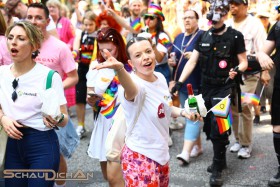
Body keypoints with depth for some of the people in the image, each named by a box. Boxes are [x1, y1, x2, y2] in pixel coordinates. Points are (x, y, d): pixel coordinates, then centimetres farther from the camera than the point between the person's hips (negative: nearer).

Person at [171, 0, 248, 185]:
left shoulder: (235, 36, -7)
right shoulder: (204, 36, 6)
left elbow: (244, 62, -3)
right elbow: (192, 61, 5)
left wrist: (237, 70, -25)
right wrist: (180, 81, -4)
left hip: (224, 87, -5)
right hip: (206, 87, 5)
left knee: (218, 126, -13)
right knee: (209, 127, 10)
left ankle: (217, 168, 0)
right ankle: (220, 160, 29)